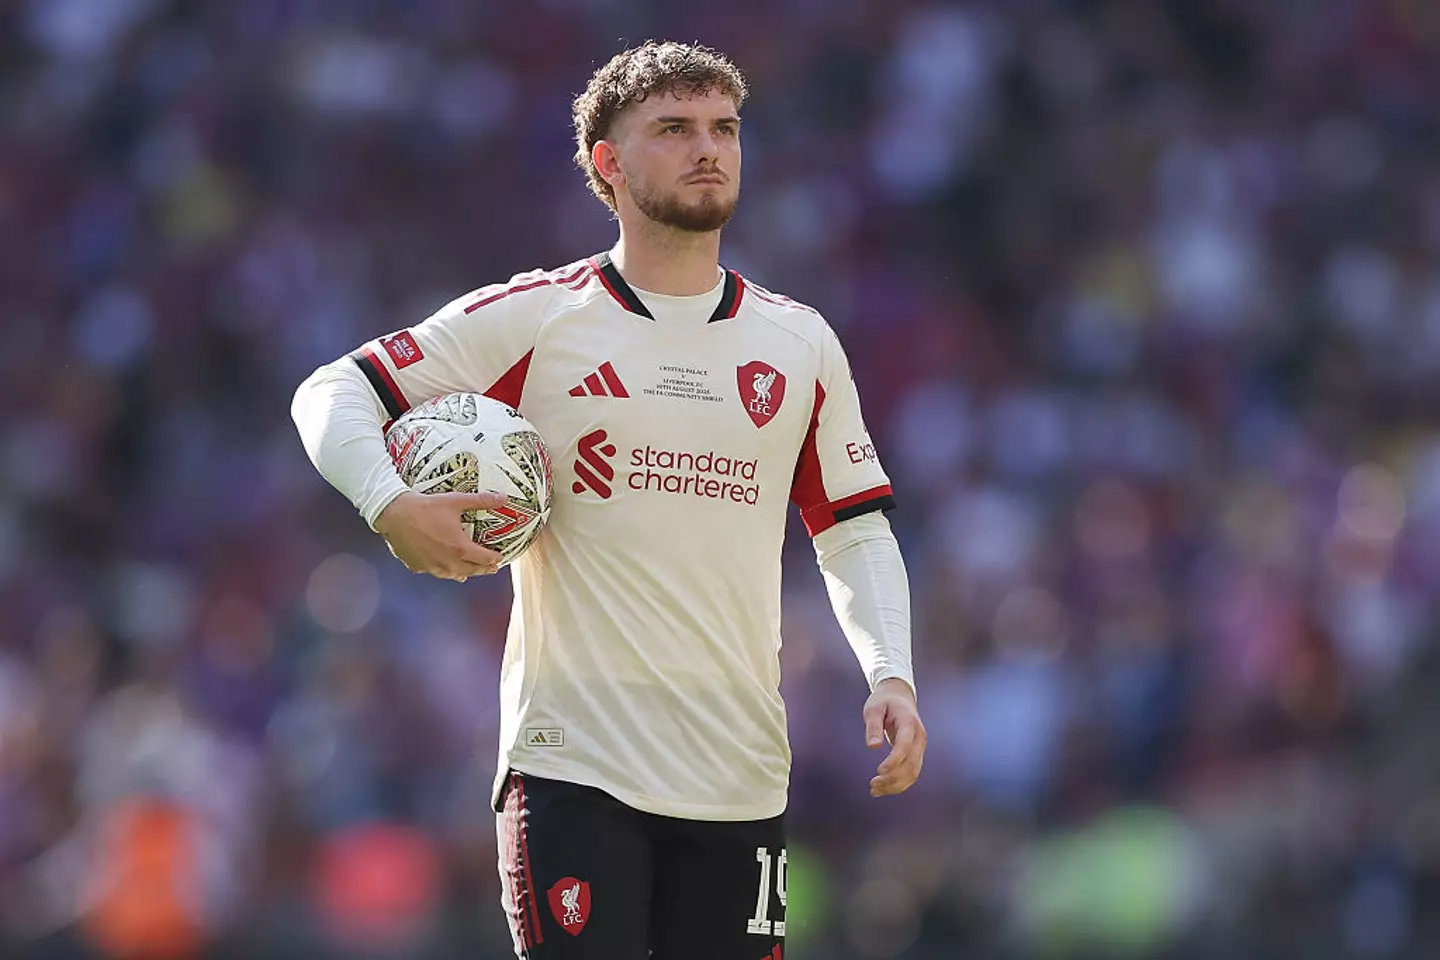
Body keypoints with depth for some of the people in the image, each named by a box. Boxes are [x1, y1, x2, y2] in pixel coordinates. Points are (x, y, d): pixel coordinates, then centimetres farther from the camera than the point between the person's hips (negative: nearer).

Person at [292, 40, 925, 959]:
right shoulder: (532, 319, 0)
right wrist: (390, 505, -17)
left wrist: (891, 675, 1)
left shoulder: (801, 343, 11)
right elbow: (335, 394, 2)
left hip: (742, 776, 4)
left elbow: (855, 530, 17)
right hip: (575, 767, -3)